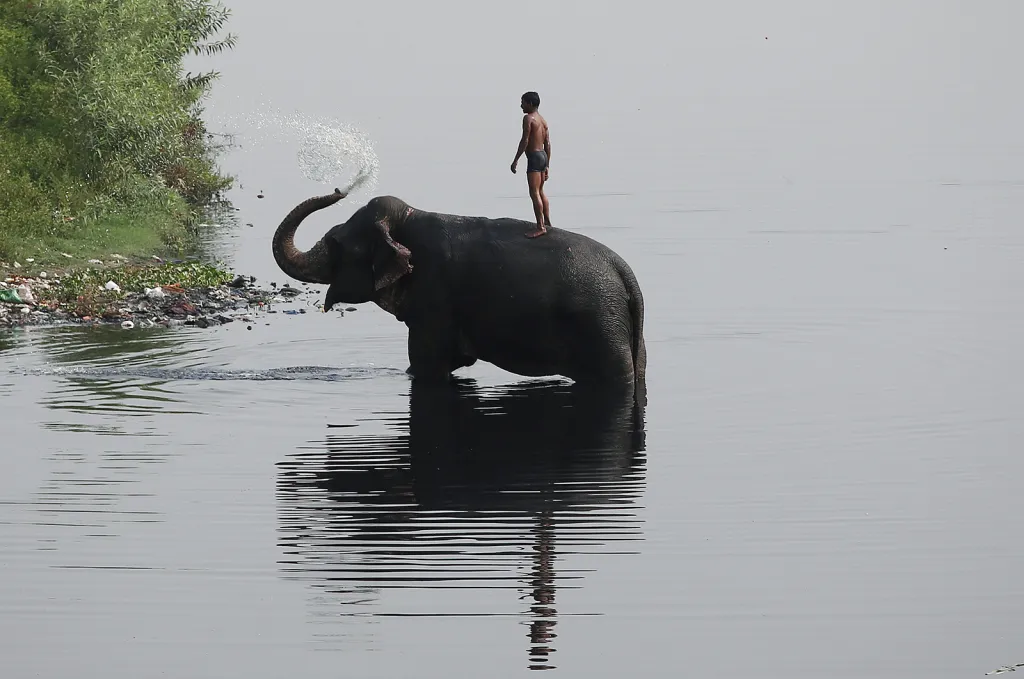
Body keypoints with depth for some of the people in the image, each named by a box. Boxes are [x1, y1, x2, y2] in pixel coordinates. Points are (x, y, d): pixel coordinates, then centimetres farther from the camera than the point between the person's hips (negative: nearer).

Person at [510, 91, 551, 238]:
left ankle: (541, 227, -11)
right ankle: (547, 221, 26)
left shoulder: (528, 118, -11)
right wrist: (547, 165, 20)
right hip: (543, 156, 9)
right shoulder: (542, 120, 15)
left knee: (534, 193, -9)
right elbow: (548, 144, 16)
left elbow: (525, 140, -17)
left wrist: (516, 160, -13)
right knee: (540, 192, 20)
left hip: (534, 157, -9)